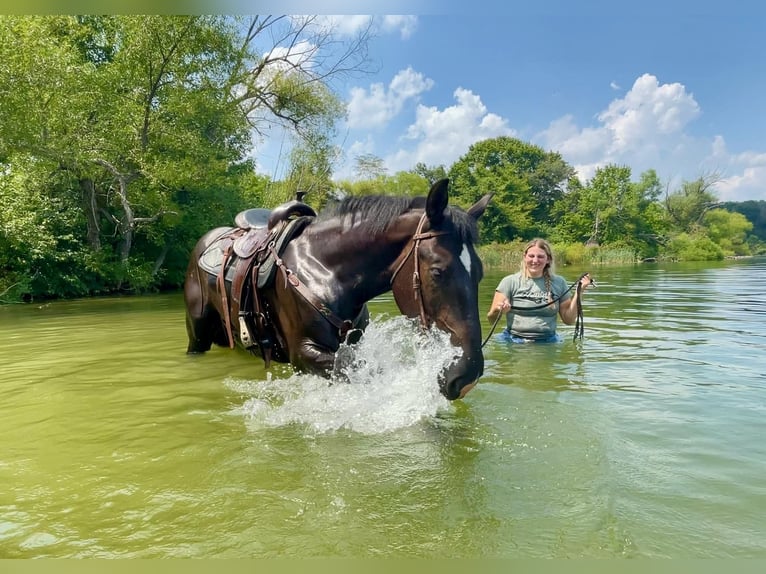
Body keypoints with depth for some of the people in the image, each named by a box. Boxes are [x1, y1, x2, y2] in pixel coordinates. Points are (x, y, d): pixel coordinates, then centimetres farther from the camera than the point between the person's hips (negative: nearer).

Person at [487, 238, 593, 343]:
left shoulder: (559, 283, 10)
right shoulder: (510, 281, 3)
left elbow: (569, 320, 11)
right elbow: (491, 320, 0)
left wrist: (579, 292, 2)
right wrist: (498, 310, -22)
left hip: (547, 342, 2)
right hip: (513, 342, -2)